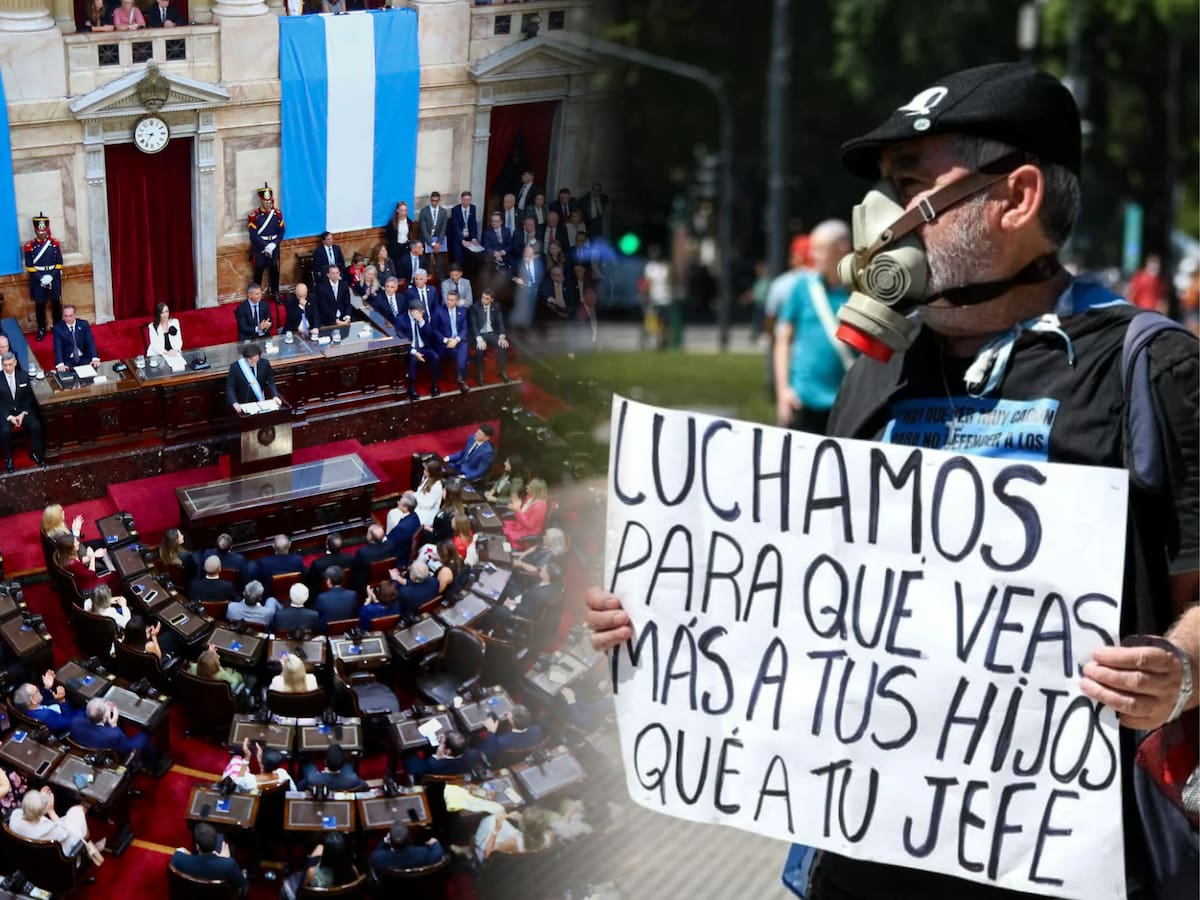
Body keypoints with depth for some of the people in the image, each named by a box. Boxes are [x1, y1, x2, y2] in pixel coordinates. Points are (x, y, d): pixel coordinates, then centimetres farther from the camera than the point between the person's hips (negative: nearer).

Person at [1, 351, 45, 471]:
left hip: (23, 410, 2)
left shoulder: (24, 375, 1)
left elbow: (29, 397, 5)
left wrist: (23, 414, -9)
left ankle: (35, 452, -1)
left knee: (35, 426, -24)